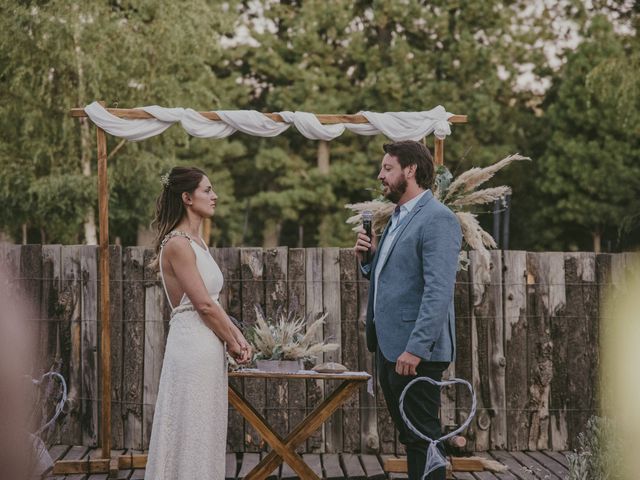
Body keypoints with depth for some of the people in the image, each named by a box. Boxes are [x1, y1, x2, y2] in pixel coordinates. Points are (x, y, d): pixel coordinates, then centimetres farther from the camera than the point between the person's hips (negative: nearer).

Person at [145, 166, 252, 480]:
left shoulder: (196, 242, 15)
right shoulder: (177, 244, -14)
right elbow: (203, 305, -16)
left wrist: (236, 336, 4)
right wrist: (233, 342, -6)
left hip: (208, 347, 9)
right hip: (193, 345, -9)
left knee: (204, 430, 13)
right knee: (192, 430, -3)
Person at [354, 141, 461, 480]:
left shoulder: (437, 219, -13)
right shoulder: (398, 218, 18)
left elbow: (439, 291, -22)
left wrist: (415, 348, -26)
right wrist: (370, 256, 3)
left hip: (415, 351, -9)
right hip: (389, 345, 9)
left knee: (422, 436, -3)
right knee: (409, 435, 14)